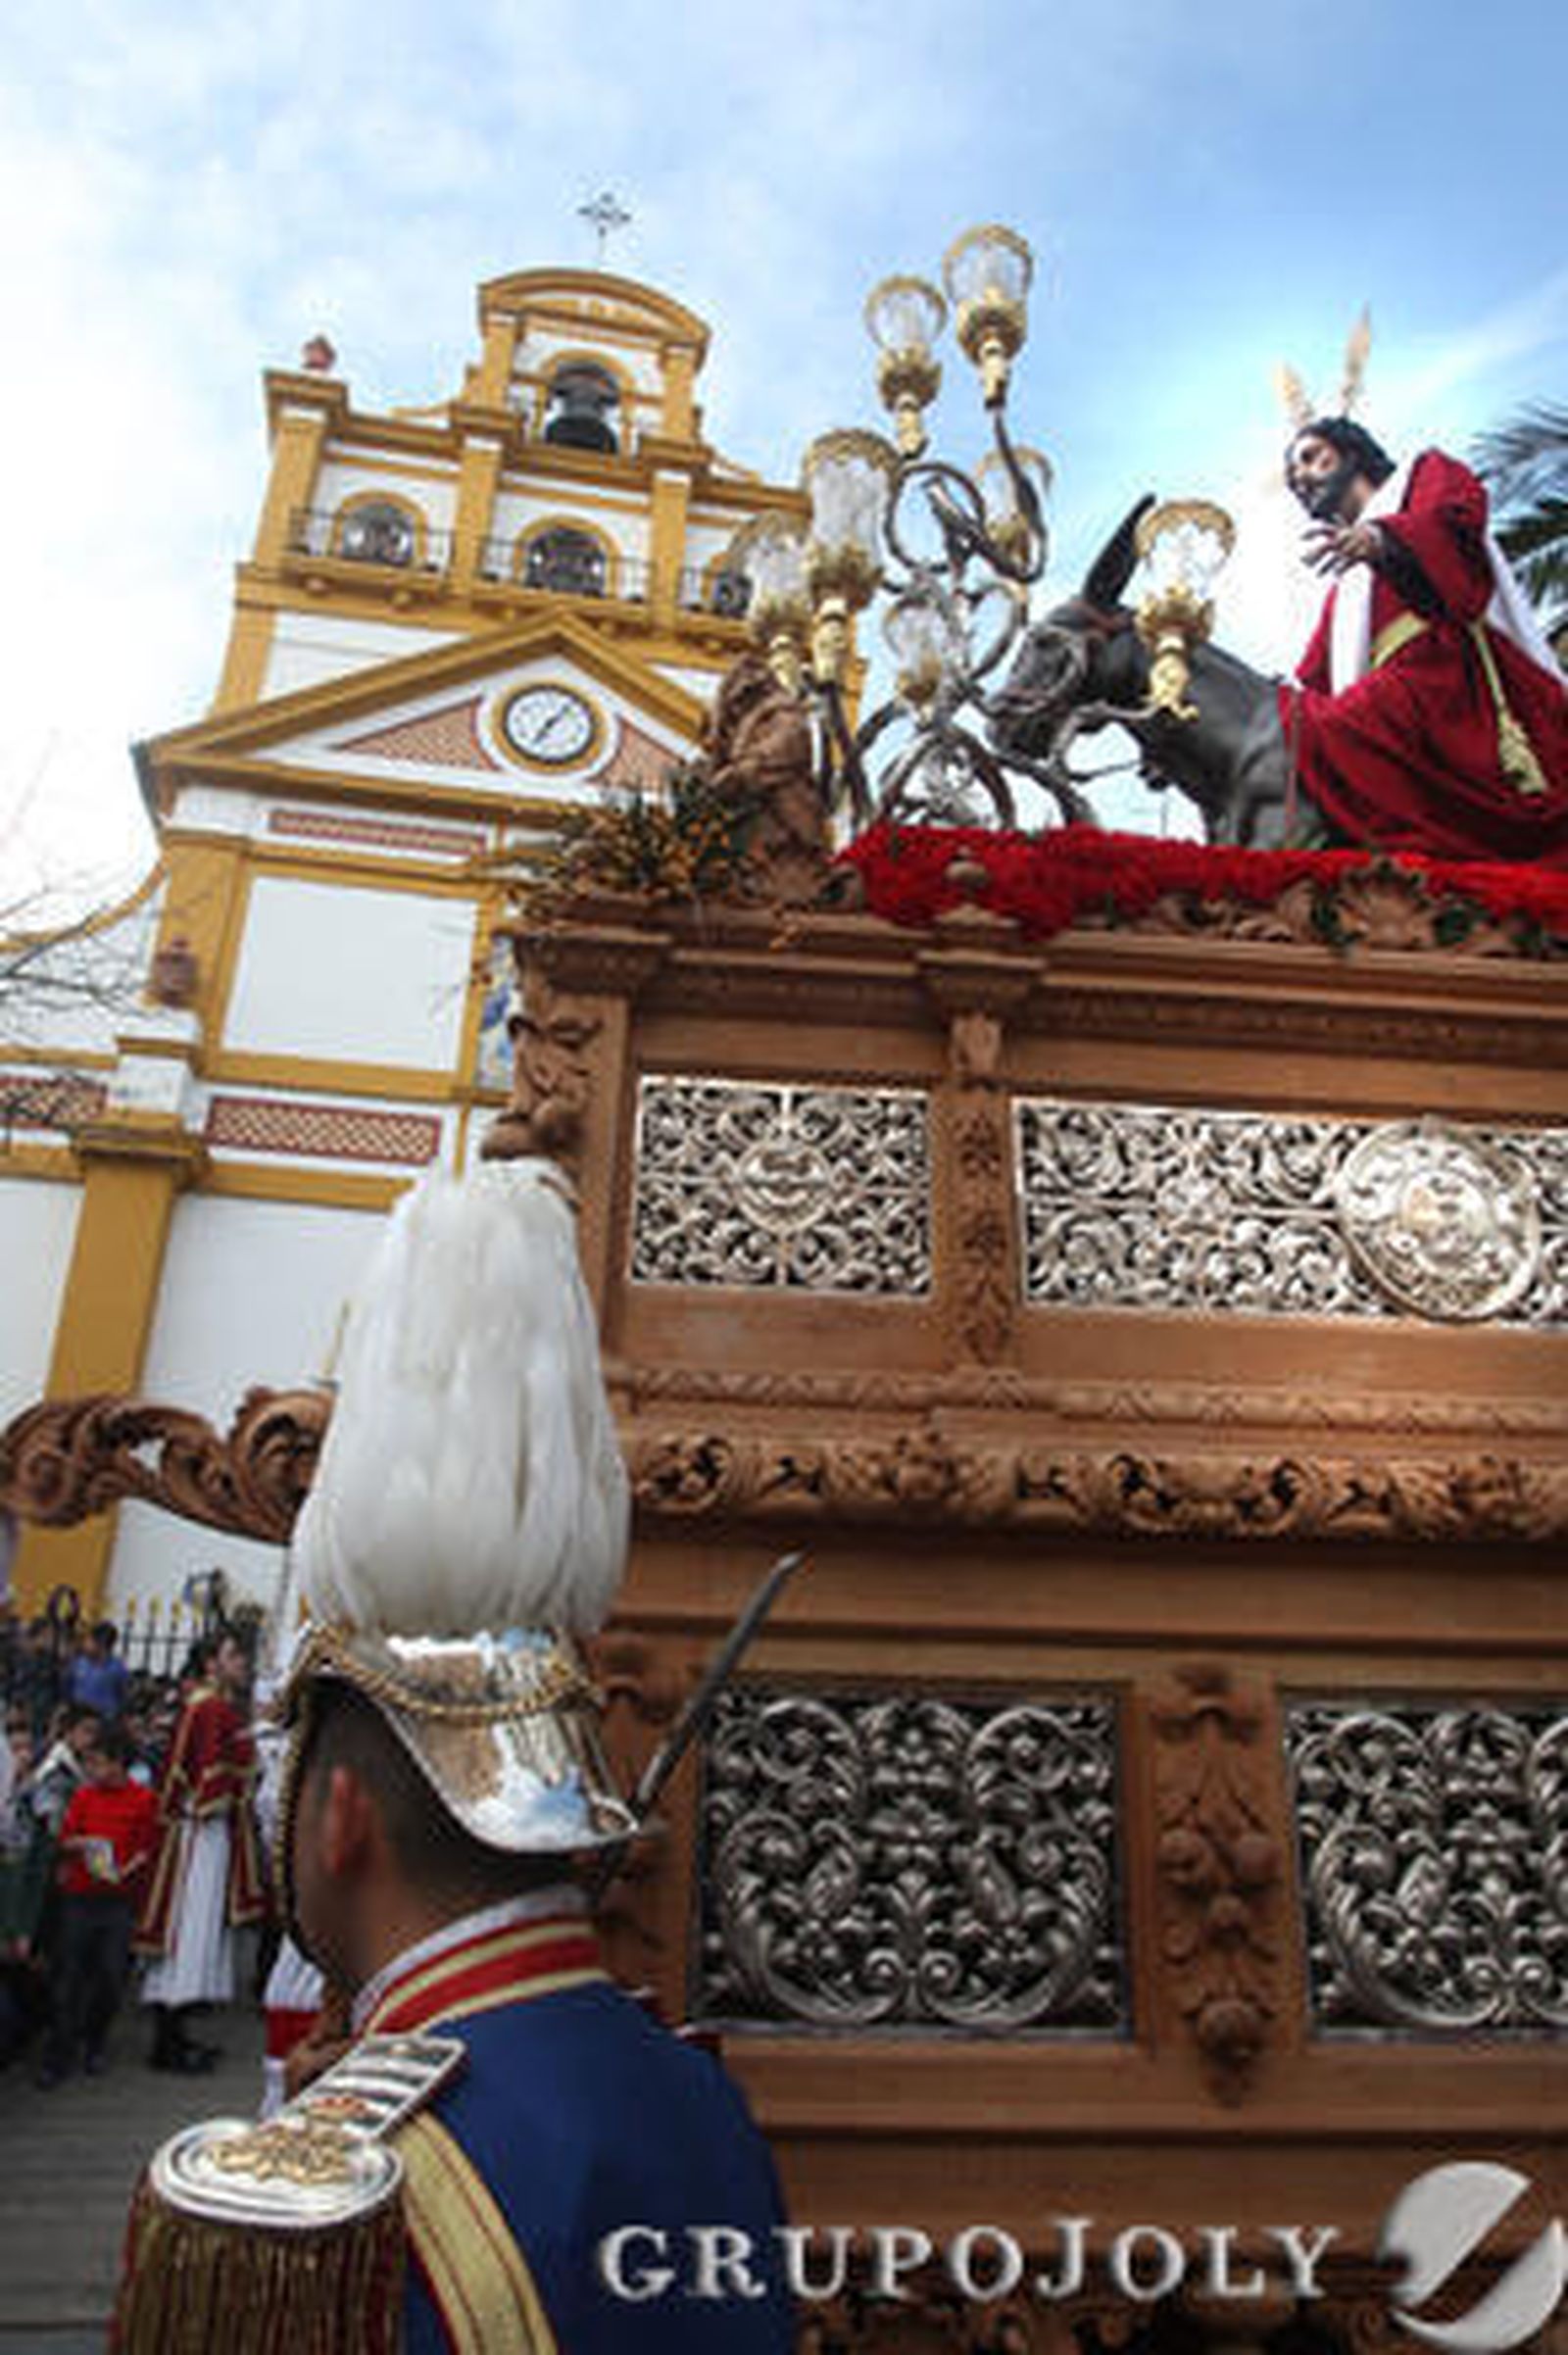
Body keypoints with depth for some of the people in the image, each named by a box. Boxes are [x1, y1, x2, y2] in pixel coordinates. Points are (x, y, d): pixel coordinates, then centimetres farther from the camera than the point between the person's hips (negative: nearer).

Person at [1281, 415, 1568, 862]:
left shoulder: (1422, 472, 25)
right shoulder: (1344, 583, 38)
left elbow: (1460, 507, -1)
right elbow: (1313, 678, 25)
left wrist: (1382, 537, -21)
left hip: (1446, 659, -6)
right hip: (1393, 695, 6)